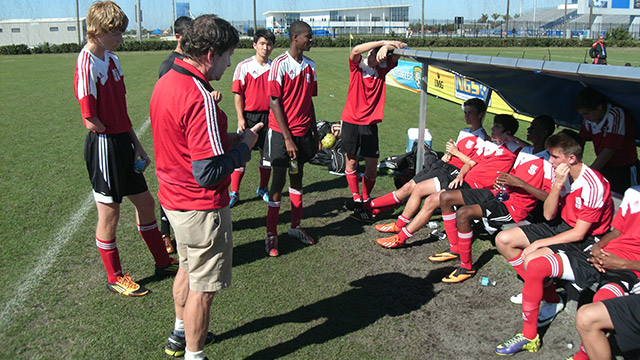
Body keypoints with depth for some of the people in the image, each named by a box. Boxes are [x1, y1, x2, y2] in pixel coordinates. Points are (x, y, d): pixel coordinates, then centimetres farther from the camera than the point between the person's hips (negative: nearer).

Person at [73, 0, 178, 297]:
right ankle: (114, 278, 23)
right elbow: (91, 120, -20)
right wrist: (111, 133, -3)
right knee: (109, 213, 5)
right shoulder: (87, 64, -17)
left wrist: (136, 144, 14)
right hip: (104, 146, -9)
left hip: (122, 142, 9)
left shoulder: (112, 59, 11)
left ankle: (163, 262, 33)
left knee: (145, 202, 17)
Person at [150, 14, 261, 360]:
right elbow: (208, 173, -28)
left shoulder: (165, 82, 4)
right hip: (201, 207, -10)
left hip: (174, 198, 10)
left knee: (188, 268, 28)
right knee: (203, 288, 7)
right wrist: (244, 146, -13)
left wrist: (227, 138, 7)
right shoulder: (199, 98, -27)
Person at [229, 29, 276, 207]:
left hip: (269, 116, 3)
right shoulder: (244, 66, -3)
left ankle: (263, 189, 27)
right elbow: (238, 94, -4)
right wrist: (240, 118, -9)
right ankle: (234, 193, 10)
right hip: (249, 116, -3)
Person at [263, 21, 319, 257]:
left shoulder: (310, 66, 8)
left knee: (297, 179, 14)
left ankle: (295, 227, 26)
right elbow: (275, 103, -13)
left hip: (303, 133, 6)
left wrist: (315, 134, 14)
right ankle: (271, 235, 8)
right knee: (278, 181, -2)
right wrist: (288, 138, -15)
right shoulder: (280, 65, -12)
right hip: (281, 133, -6)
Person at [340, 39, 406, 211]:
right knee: (351, 161, 8)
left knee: (372, 166, 1)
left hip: (370, 124, 2)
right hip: (351, 121, -2)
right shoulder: (357, 65, -2)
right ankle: (356, 198, 23)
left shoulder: (382, 68, 5)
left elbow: (401, 49, -2)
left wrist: (387, 47, -23)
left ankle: (366, 199, 20)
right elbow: (356, 50, -23)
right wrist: (383, 42, -29)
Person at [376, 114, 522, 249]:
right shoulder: (486, 145, 19)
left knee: (432, 200, -23)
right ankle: (399, 225, 16)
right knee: (418, 188, 6)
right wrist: (460, 176, -1)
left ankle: (400, 238, -17)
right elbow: (471, 162, 16)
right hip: (464, 179, 9)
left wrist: (506, 138, -13)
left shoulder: (511, 149, 0)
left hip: (475, 187, -9)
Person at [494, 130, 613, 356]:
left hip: (584, 240, -9)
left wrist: (539, 243, -19)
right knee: (503, 240, 0)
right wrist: (557, 186, -20)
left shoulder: (593, 187, -26)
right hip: (561, 225, 9)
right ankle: (550, 298, 3)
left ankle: (529, 337, -20)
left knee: (533, 262, -33)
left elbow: (579, 233, -22)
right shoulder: (561, 174, -5)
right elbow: (548, 215, -4)